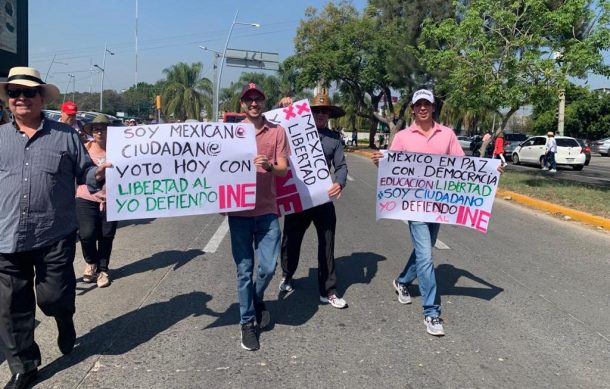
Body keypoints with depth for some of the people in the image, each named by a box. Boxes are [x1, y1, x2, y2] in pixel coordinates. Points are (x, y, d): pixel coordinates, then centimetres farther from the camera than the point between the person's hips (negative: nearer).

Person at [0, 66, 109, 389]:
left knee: (53, 297, 4)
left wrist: (98, 175, -18)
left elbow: (85, 174, 3)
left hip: (54, 236, -2)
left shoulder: (66, 136, 3)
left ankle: (65, 322, 41)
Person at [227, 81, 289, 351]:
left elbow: (283, 170, 0)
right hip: (239, 210, 0)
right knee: (245, 269, 5)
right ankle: (247, 322, 19)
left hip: (267, 210, 0)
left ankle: (257, 299, 33)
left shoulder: (277, 131, 4)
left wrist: (269, 166, -22)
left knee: (268, 266, 0)